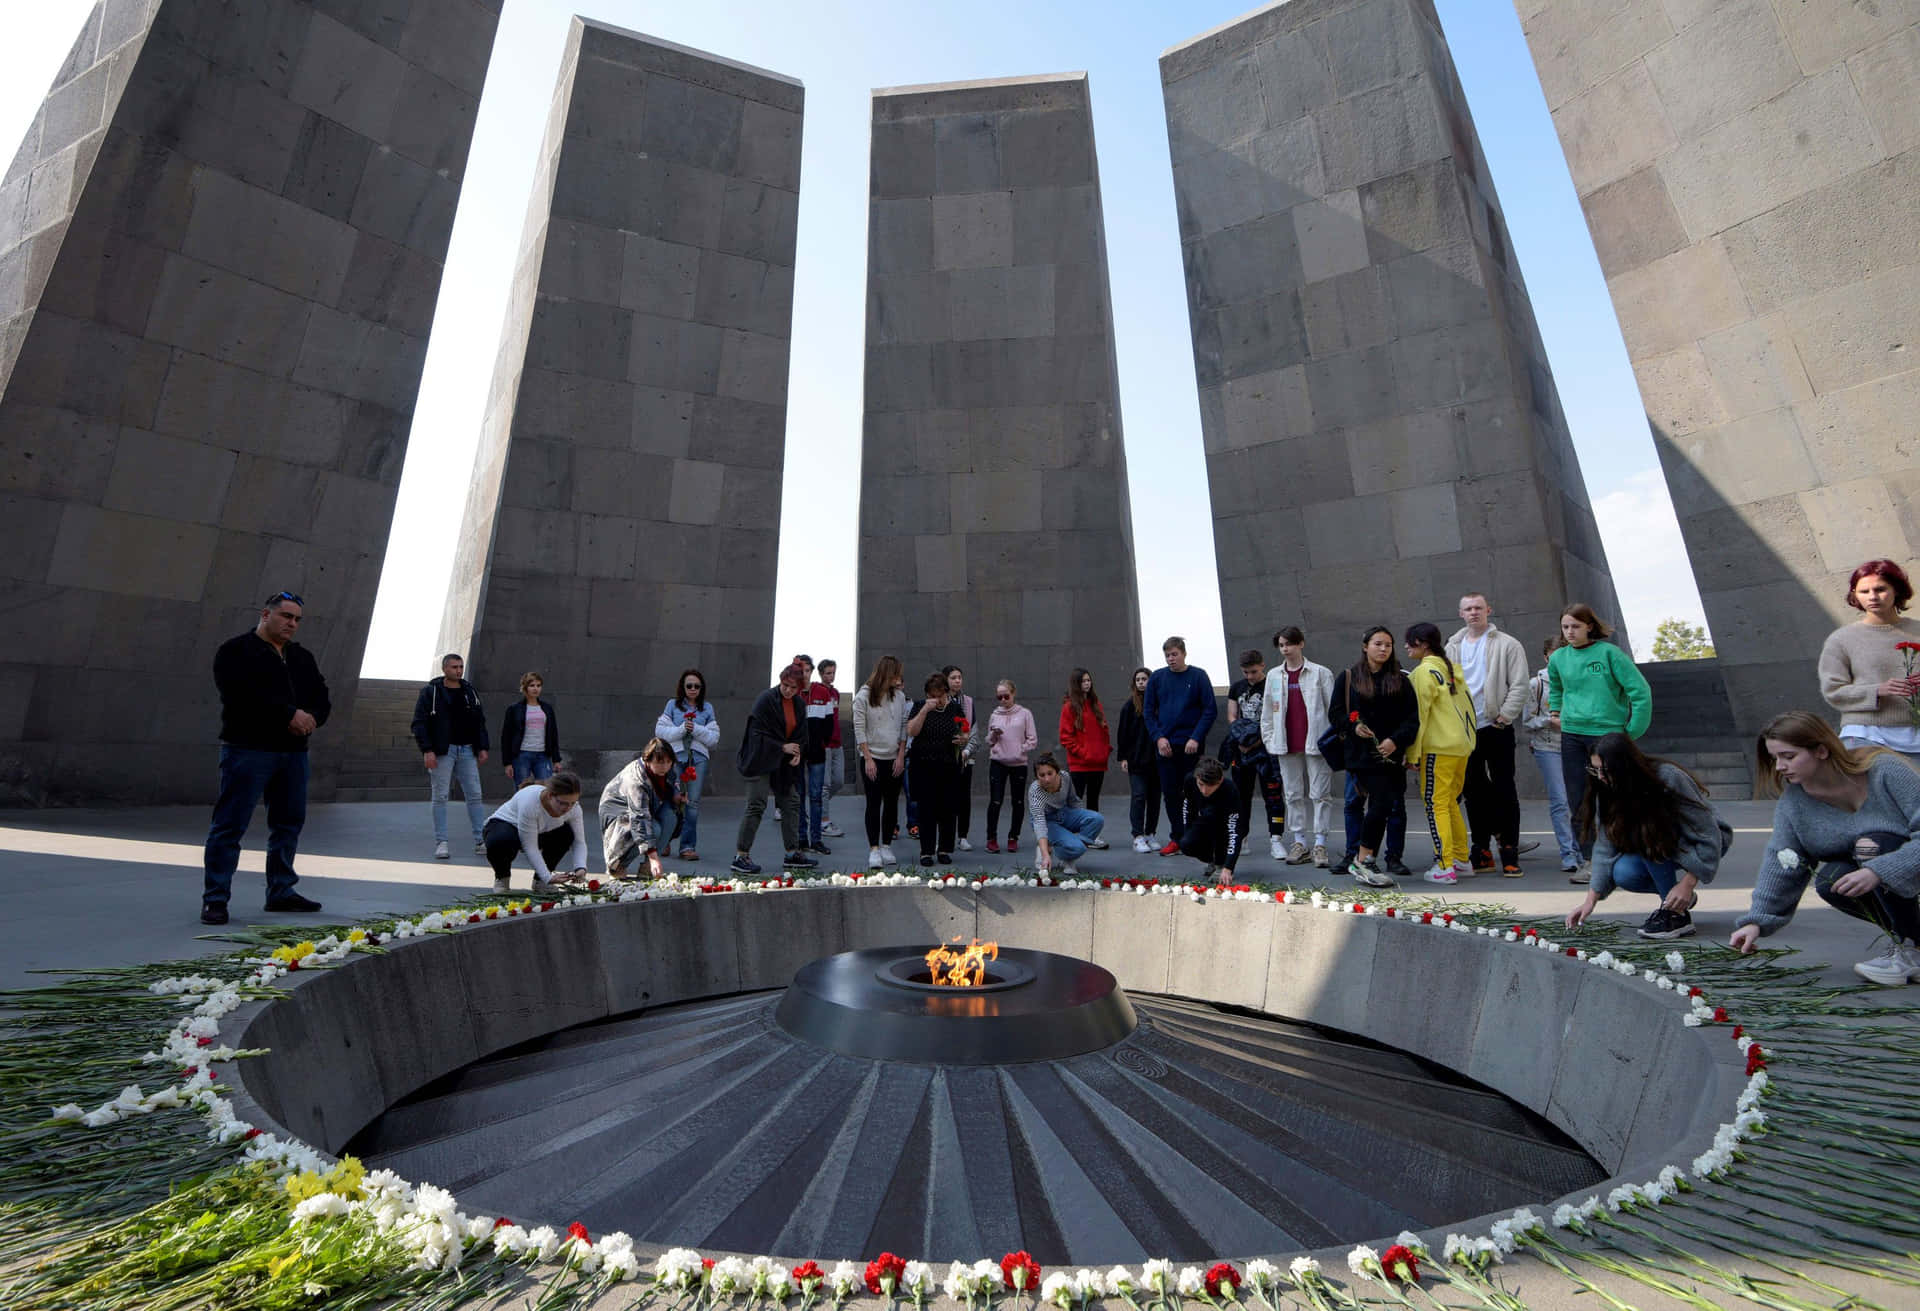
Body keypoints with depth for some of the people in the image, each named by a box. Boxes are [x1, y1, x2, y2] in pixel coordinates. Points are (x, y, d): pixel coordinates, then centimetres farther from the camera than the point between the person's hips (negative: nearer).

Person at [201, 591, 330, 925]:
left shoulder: (302, 657, 17)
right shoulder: (236, 651, -2)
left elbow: (322, 698, 13)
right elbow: (243, 696, -17)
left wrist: (310, 718, -8)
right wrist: (290, 715, -19)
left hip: (293, 752, 7)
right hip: (248, 748, -6)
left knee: (289, 823, 11)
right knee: (230, 825, -3)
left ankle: (280, 891, 21)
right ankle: (215, 899, 5)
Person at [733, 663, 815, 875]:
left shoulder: (799, 705, 8)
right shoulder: (766, 699, -13)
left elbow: (801, 735, 14)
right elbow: (758, 732, -16)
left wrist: (797, 752, -5)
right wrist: (783, 747, -17)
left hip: (784, 763, 8)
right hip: (761, 760, -7)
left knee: (791, 803, 9)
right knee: (756, 806, -8)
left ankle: (792, 854, 19)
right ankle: (740, 856, 0)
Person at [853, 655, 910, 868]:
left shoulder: (899, 696, 5)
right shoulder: (864, 696, -7)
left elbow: (904, 728, 7)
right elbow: (859, 729, -7)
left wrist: (901, 756, 0)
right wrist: (868, 758, -10)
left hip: (895, 759, 4)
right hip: (872, 758, -4)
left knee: (892, 803, 7)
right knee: (874, 804, -4)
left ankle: (886, 846, 18)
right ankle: (874, 849, 0)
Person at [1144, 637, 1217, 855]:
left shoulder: (1198, 676, -2)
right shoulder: (1157, 678, 4)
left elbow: (1210, 710, -4)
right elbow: (1148, 711, 6)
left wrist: (1196, 738, -13)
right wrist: (1158, 737, -7)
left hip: (1191, 745, -2)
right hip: (1165, 745, 3)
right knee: (1170, 793, 6)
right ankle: (1177, 838, 16)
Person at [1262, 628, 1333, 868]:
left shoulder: (1321, 673, 0)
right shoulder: (1274, 676, 11)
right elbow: (1267, 711, 14)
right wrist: (1268, 739, 8)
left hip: (1316, 742, -4)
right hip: (1286, 744, 4)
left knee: (1320, 793, -1)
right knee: (1293, 794, 8)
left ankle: (1320, 844, 5)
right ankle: (1299, 842, 16)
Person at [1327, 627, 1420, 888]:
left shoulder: (1400, 680, 10)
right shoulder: (1348, 678, 4)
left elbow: (1412, 717, 4)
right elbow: (1336, 712, 5)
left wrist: (1396, 740, -12)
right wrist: (1354, 727, -14)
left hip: (1391, 753, 4)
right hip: (1361, 753, -3)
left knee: (1380, 806, 6)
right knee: (1382, 803, -13)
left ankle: (1363, 861, 20)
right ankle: (1362, 862, -3)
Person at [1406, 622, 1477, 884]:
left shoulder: (1424, 671, -11)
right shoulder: (1452, 669, 14)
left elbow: (1419, 714, -13)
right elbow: (1466, 705, 17)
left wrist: (1413, 753, -10)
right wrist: (1469, 740, 21)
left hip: (1438, 747, -8)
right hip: (1462, 744, 9)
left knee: (1436, 804, -4)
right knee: (1450, 802, 17)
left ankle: (1445, 867, -4)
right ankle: (1462, 860, 24)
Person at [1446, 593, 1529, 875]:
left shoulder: (1507, 645, -2)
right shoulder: (1452, 646, 11)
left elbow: (1519, 686, -7)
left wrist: (1503, 718, -12)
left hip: (1496, 728, -4)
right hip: (1464, 730, 4)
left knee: (1504, 790, 0)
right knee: (1473, 791, 9)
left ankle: (1510, 853, 7)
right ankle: (1481, 851, 18)